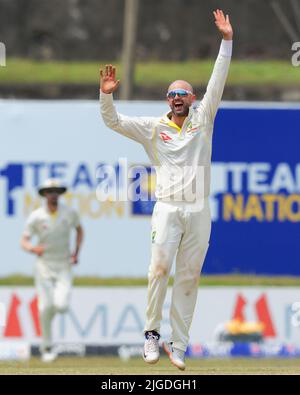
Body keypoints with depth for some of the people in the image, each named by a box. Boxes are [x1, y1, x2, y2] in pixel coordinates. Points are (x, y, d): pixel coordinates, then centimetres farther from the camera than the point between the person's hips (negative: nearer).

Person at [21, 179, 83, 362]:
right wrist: (33, 248, -33)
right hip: (44, 265, 0)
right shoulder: (36, 216, -9)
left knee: (61, 306, -18)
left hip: (64, 266, 0)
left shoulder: (70, 213, -5)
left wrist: (77, 253, 2)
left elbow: (79, 229, 15)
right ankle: (47, 347, 8)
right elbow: (24, 241, -8)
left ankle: (59, 300, 22)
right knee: (46, 306, -7)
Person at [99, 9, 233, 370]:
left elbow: (217, 84, 3)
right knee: (159, 269, -16)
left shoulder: (202, 120, 10)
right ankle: (152, 333, -4)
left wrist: (226, 41, -5)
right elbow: (114, 122, 2)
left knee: (189, 277, 2)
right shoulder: (154, 128, 8)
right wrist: (106, 96, -17)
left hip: (199, 211, 1)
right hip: (167, 208, -1)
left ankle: (178, 345, 4)